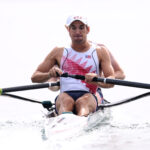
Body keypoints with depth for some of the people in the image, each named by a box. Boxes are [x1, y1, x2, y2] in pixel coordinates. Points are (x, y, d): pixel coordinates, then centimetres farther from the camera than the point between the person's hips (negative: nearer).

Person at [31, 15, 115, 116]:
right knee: (66, 100, -36)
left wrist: (97, 81, -19)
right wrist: (49, 74, -8)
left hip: (89, 97, -1)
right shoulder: (58, 52, 21)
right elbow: (34, 77, 16)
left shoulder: (100, 52, 18)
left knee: (83, 102, -37)